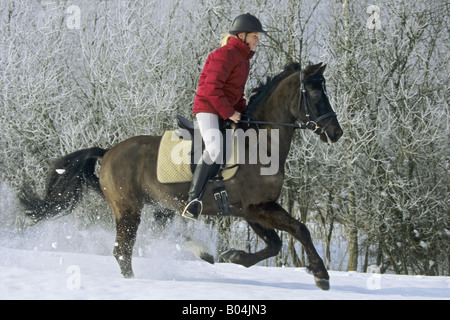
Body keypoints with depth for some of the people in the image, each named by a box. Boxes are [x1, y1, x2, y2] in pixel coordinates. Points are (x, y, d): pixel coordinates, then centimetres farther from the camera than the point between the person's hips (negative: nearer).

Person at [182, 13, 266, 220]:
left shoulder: (243, 59, 18)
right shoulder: (226, 54, -13)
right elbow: (212, 87, -21)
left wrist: (244, 112, 11)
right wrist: (229, 112, -19)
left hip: (226, 111, 11)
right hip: (208, 107, -11)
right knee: (215, 149, -29)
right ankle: (193, 200, -33)